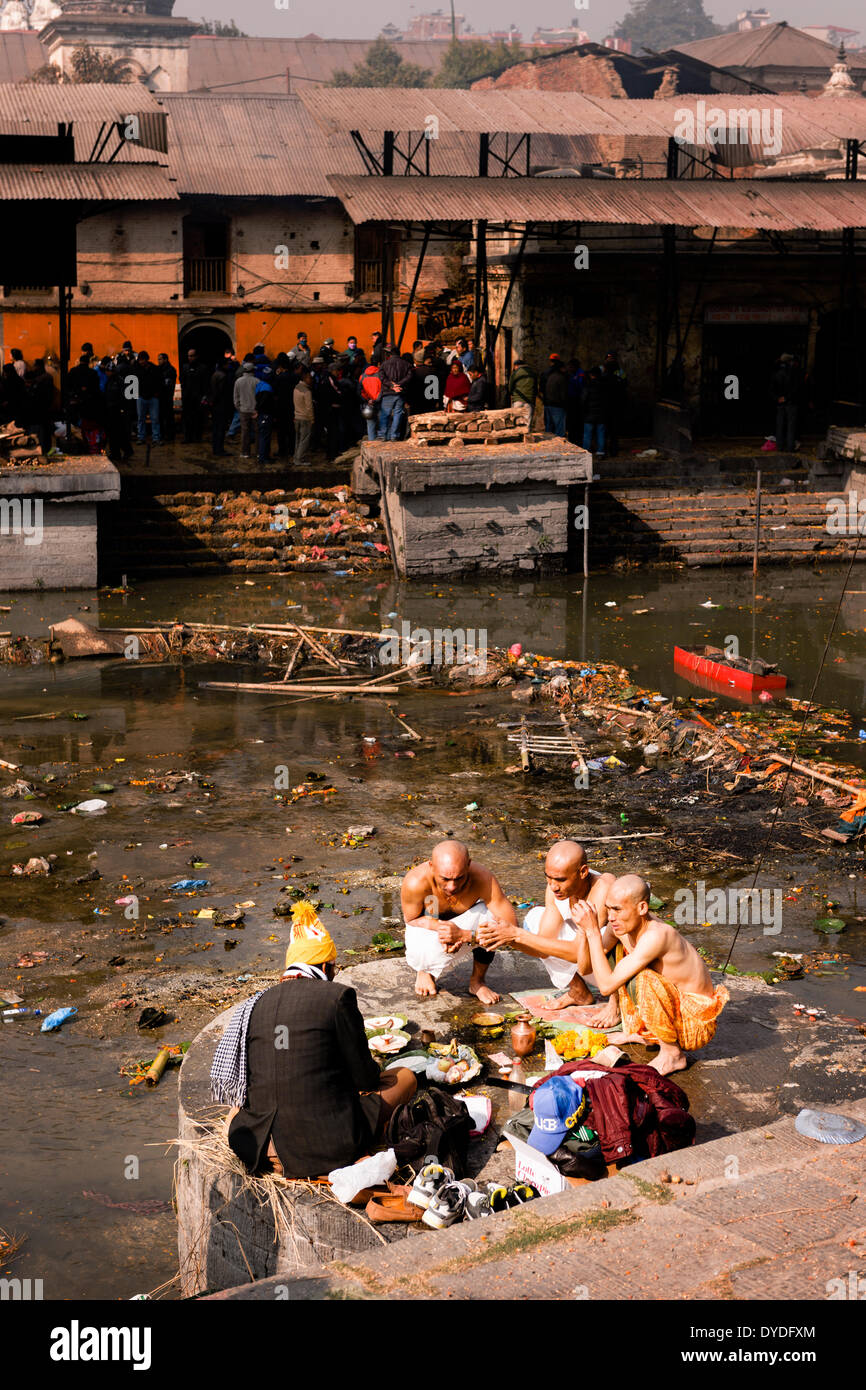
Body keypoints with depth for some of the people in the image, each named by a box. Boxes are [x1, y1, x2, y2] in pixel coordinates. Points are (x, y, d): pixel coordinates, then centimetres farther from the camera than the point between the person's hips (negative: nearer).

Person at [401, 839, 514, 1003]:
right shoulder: (415, 882, -36)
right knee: (421, 953, -35)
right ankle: (425, 970, 7)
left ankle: (477, 981, -6)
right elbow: (411, 918, -15)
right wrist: (439, 927, -36)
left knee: (490, 915, -32)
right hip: (429, 924, -1)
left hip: (464, 924, 1)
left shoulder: (482, 878, -34)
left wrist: (463, 935, -44)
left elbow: (511, 927, -34)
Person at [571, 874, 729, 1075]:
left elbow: (607, 986, -31)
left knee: (643, 979, -35)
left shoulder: (656, 936, -31)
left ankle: (672, 1054, -14)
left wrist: (592, 931, -27)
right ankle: (639, 1032, 17)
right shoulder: (629, 924, -6)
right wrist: (612, 1006, 17)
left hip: (696, 1026, -9)